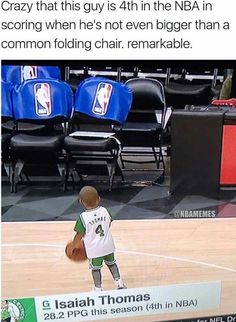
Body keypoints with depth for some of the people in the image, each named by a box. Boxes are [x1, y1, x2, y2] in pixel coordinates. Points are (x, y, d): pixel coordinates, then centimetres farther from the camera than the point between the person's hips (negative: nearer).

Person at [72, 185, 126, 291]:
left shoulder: (83, 217, -19)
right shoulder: (104, 210, -8)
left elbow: (80, 235, -12)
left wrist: (74, 245, 5)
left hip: (94, 249, -4)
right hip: (108, 245, 4)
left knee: (95, 268, 14)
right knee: (111, 263, 23)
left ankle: (98, 289, 20)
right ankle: (119, 283, 28)